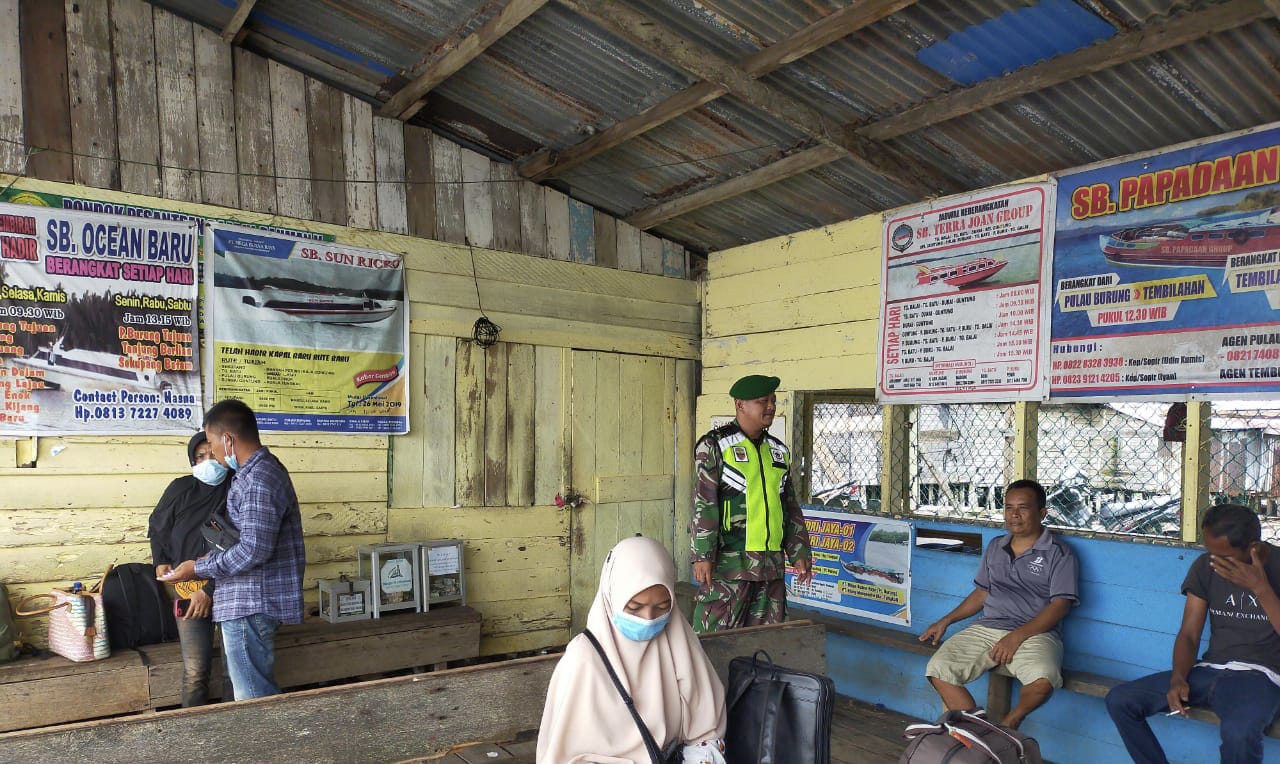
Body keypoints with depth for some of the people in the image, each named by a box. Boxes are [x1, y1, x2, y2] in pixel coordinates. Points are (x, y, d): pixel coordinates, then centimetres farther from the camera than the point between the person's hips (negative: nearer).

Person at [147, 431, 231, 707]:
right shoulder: (181, 489, 3)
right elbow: (157, 527, 21)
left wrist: (210, 590, -16)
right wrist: (160, 561, 6)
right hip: (190, 587, 1)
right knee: (195, 671, -3)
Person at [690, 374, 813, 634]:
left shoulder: (779, 451, 16)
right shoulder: (715, 446, -4)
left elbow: (790, 506, 20)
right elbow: (703, 505, -9)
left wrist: (799, 553, 15)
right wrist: (702, 555, -15)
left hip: (772, 566, 6)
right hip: (727, 563, -6)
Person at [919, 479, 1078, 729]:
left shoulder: (1058, 553, 1)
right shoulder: (995, 547, 20)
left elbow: (1060, 605, -8)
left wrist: (1017, 637, -17)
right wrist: (946, 621, 16)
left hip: (1034, 633, -4)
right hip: (986, 628, 5)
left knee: (1042, 680, -37)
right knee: (938, 670, -19)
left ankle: (1009, 723, -7)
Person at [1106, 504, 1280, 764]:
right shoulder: (1206, 566, 4)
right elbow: (1189, 634, 3)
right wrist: (1177, 679, -14)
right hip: (1208, 671, 5)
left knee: (1238, 732, -38)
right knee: (1119, 700, -13)